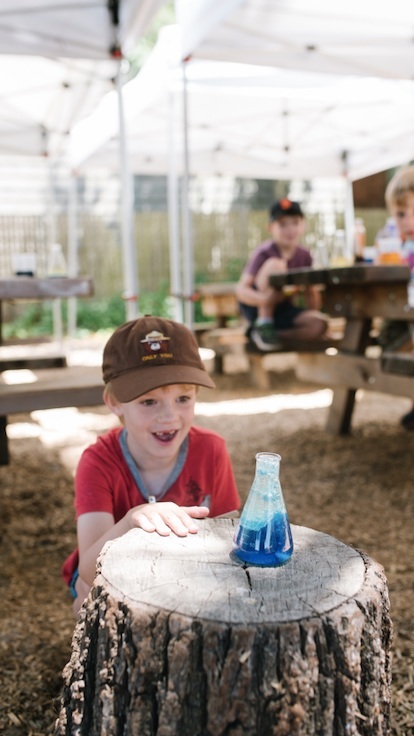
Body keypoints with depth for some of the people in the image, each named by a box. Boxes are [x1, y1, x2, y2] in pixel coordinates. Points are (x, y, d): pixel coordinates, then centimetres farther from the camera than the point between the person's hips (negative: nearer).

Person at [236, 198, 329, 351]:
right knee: (275, 264, -29)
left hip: (283, 310, 5)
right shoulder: (264, 253, -16)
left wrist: (313, 314, -6)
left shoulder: (304, 255, 0)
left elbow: (310, 291, 10)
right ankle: (263, 325, -18)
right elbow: (241, 290, -25)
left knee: (320, 325, -23)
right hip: (256, 307, -5)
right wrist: (264, 299, -44)